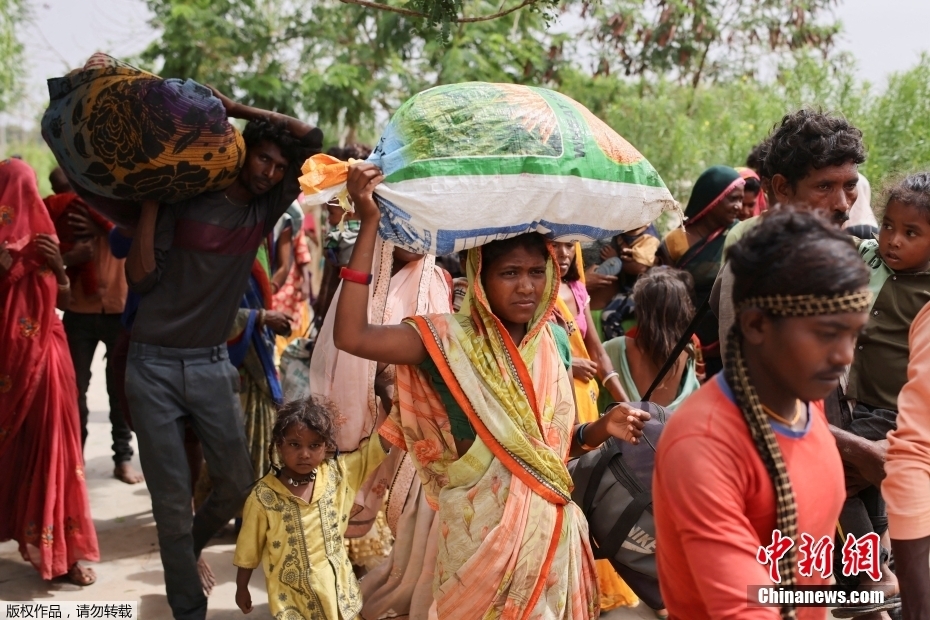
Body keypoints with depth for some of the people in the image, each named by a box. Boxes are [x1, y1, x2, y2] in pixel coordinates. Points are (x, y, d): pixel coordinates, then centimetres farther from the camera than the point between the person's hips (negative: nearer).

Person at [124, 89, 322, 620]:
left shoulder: (266, 209, 4)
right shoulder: (185, 198, -6)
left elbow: (312, 137, -2)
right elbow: (140, 274, -11)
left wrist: (234, 108, -5)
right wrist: (151, 200, -12)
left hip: (212, 365, 4)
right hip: (154, 366, -4)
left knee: (238, 484, 7)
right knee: (172, 499, 0)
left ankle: (190, 547, 38)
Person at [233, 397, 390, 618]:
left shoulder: (338, 473, -7)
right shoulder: (264, 496, -13)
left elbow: (381, 443, -8)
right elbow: (248, 549, -2)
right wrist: (241, 588, 6)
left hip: (337, 588, 3)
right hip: (291, 596, -3)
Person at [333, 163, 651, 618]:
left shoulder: (555, 342, 5)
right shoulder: (451, 341, -10)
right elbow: (351, 336, -25)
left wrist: (604, 427, -8)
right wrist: (369, 223, -26)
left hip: (551, 532, 5)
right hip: (481, 535, -4)